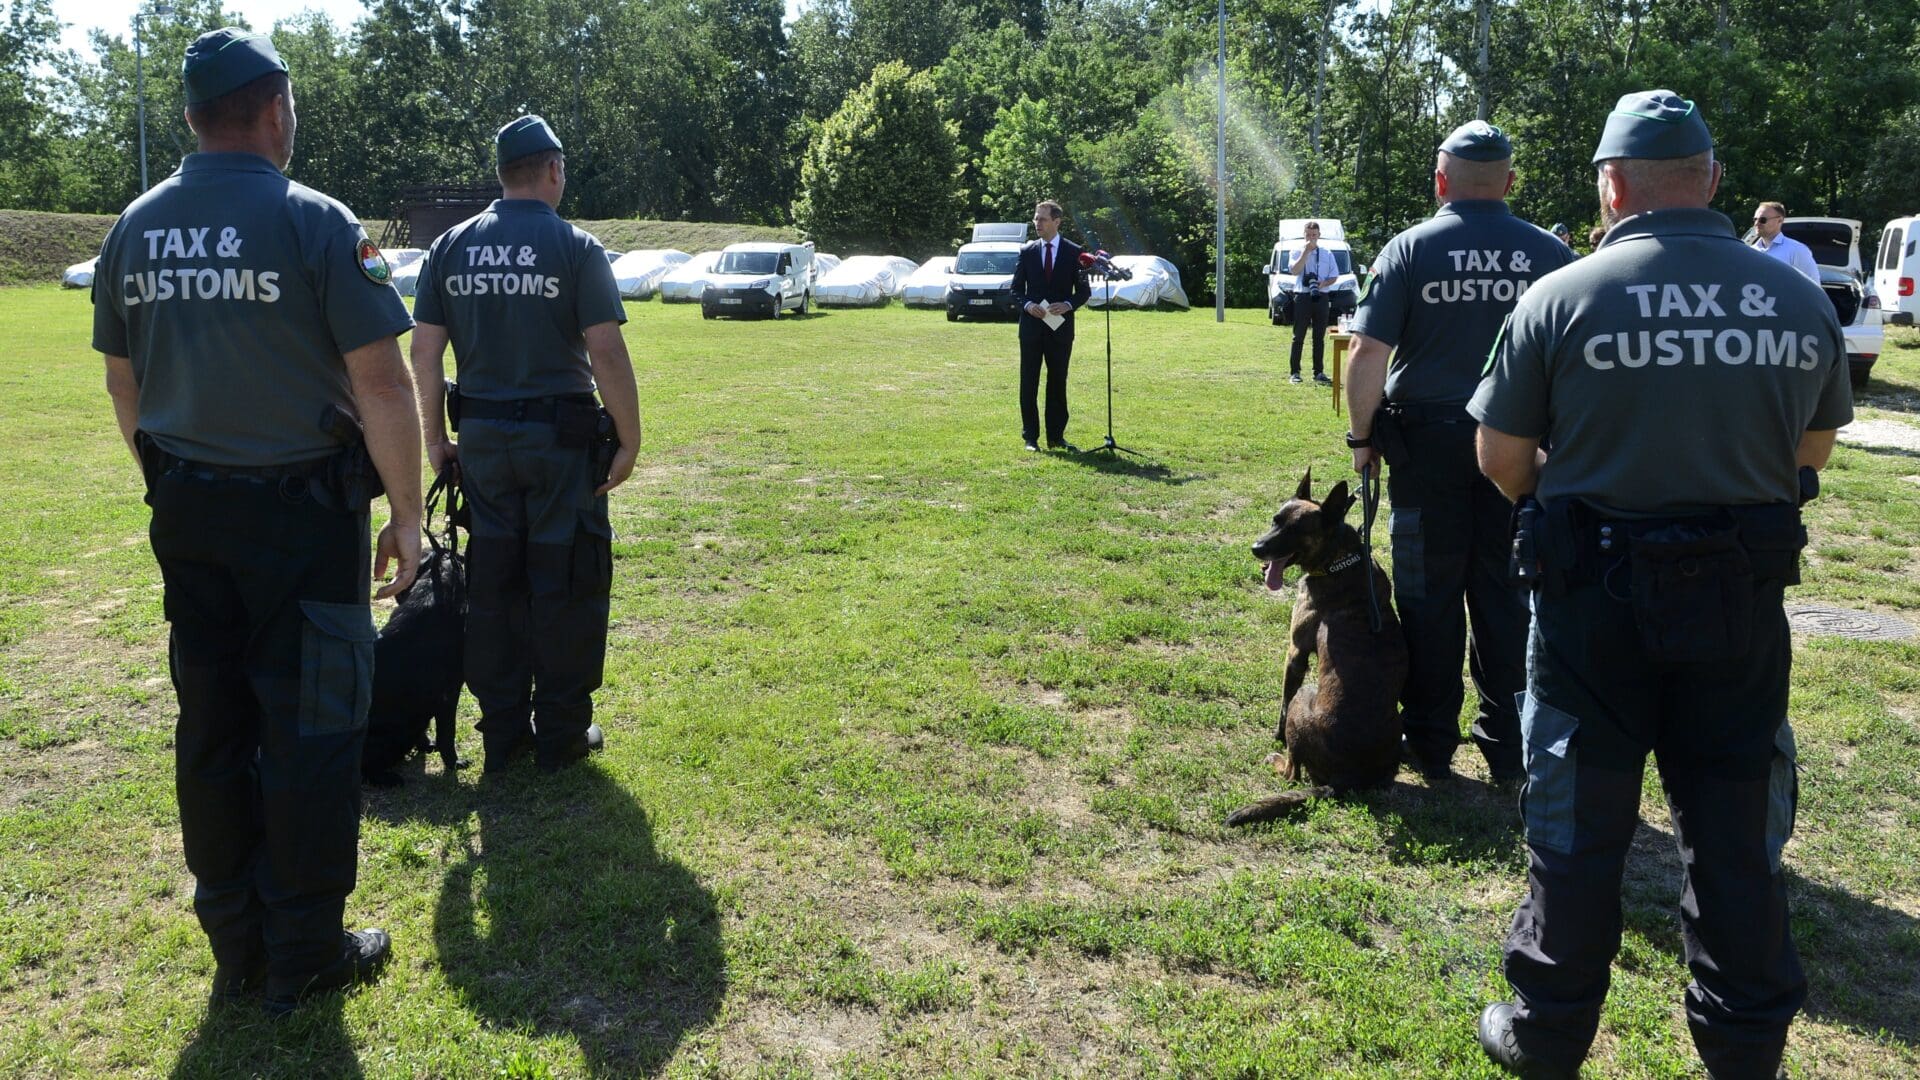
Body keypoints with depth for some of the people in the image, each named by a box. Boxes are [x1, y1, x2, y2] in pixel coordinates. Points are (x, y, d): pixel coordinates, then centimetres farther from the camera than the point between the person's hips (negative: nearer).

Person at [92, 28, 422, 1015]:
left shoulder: (135, 228, 6)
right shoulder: (314, 223, -12)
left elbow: (123, 383, 14)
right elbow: (382, 386, -15)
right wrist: (407, 514, -7)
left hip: (187, 515, 6)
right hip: (302, 512, -6)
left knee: (210, 730, 13)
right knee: (308, 735, 5)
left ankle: (236, 950, 25)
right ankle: (304, 956, 15)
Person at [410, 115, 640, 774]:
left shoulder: (451, 246, 5)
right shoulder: (575, 247, -7)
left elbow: (425, 352, 4)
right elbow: (607, 355, -13)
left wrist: (434, 436, 12)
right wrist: (629, 440, -5)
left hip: (482, 439, 4)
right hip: (563, 440, -4)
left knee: (492, 584, 11)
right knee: (565, 584, 5)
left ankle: (502, 733, 20)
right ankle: (562, 735, 13)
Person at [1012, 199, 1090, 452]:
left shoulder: (1074, 252, 1)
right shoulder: (1027, 251, 5)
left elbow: (1084, 290, 3)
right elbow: (1017, 287, 8)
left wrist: (1068, 305, -15)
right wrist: (1028, 305, -11)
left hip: (1061, 327, -1)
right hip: (1032, 326, 1)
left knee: (1058, 383, 6)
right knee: (1029, 383, 1)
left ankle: (1056, 436, 13)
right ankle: (1030, 437, 6)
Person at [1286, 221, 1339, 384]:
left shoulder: (1327, 254, 8)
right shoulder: (1298, 252, 2)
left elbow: (1334, 276, 8)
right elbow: (1294, 270, -15)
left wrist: (1323, 283, -12)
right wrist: (1306, 252, -16)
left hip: (1321, 297, 2)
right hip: (1303, 297, -2)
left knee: (1319, 338, 8)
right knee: (1299, 337, 0)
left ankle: (1319, 372, 14)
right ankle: (1294, 372, 3)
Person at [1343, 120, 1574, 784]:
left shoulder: (1409, 249, -5)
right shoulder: (1550, 254, 2)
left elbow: (1369, 354, -12)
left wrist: (1362, 437, -2)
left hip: (1426, 442, -2)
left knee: (1430, 595, 8)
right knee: (1507, 597, 10)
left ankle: (1431, 746, 16)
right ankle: (1508, 752, 18)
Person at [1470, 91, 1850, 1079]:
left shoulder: (1562, 296, -12)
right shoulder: (1802, 301, 1)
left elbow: (1501, 458, -6)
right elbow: (1812, 452, 12)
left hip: (1597, 593, -3)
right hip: (1744, 592, 3)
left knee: (1579, 821, 10)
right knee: (1734, 824, 15)